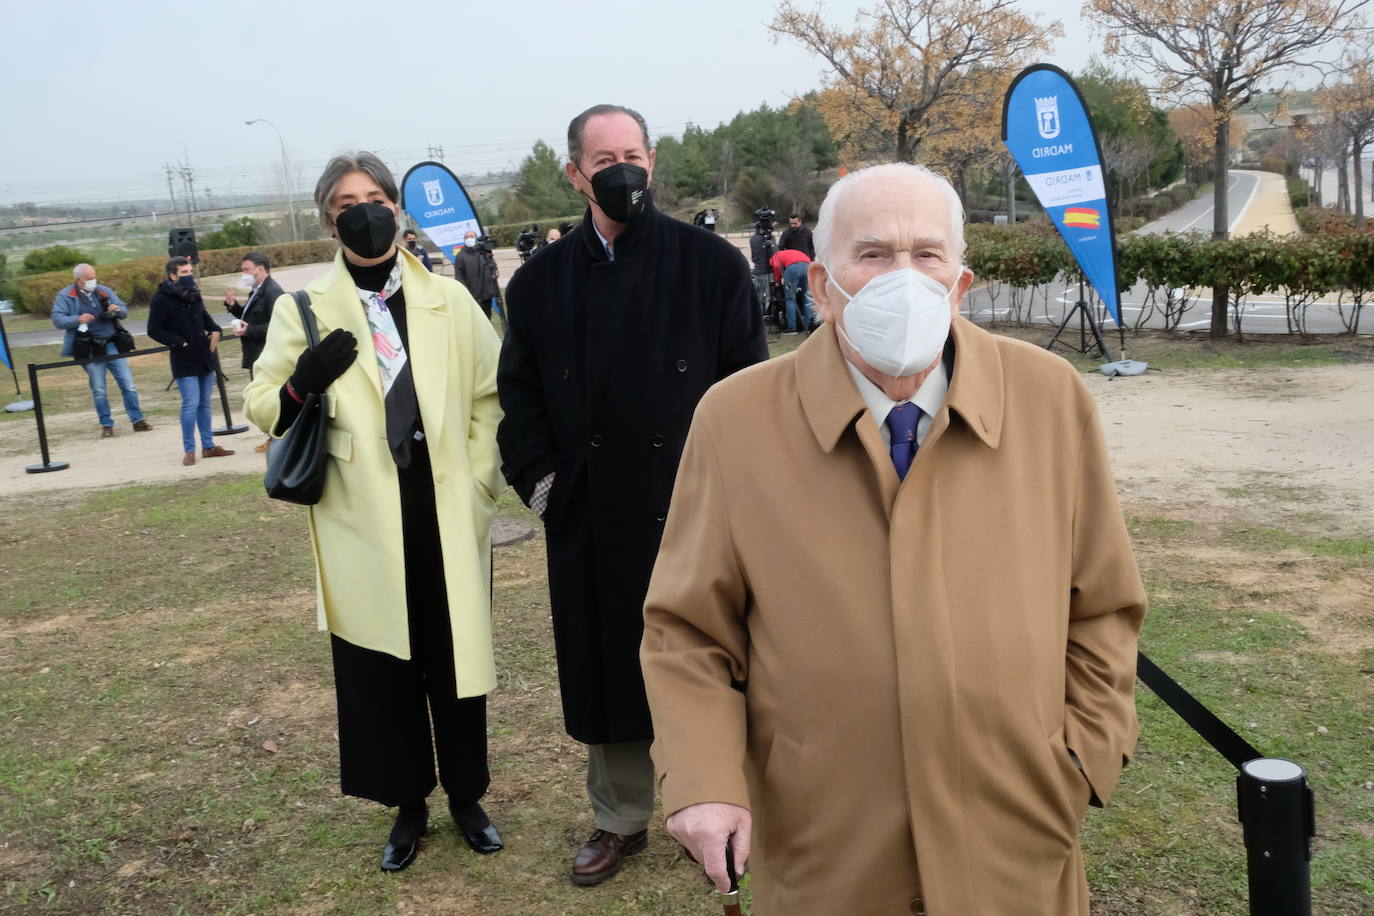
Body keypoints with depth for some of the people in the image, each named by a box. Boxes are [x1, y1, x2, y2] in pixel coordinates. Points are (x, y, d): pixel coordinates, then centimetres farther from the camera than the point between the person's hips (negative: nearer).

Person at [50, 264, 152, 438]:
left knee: (128, 384, 1)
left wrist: (118, 310, -11)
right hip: (89, 350, -3)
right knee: (98, 390, 4)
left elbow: (124, 312, 13)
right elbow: (57, 319, -9)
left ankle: (138, 420, 7)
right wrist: (77, 319, -25)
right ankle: (106, 425, 13)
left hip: (111, 345, 3)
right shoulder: (65, 296, 0)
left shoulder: (104, 291, 10)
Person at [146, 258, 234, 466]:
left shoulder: (193, 292, 8)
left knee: (205, 403, 11)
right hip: (185, 359, -6)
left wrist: (215, 331, 5)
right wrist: (180, 343, -15)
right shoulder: (161, 298, -10)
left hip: (205, 355, 6)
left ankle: (208, 446, 19)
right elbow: (154, 330, -9)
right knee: (191, 403, -10)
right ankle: (189, 450, 0)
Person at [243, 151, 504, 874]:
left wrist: (479, 485, -1)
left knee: (455, 660, 9)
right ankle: (407, 806, 27)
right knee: (380, 670, 8)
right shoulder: (303, 312, 2)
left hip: (449, 522, 1)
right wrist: (301, 384, -17)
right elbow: (262, 408, 5)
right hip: (365, 530, 0)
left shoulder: (449, 300, 4)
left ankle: (466, 796, 28)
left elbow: (490, 398, 8)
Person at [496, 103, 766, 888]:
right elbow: (519, 391, 9)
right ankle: (621, 818, 32)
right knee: (604, 668, 12)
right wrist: (540, 480, 0)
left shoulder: (712, 263, -2)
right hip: (591, 520, 2)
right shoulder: (541, 280, 4)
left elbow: (747, 383, -1)